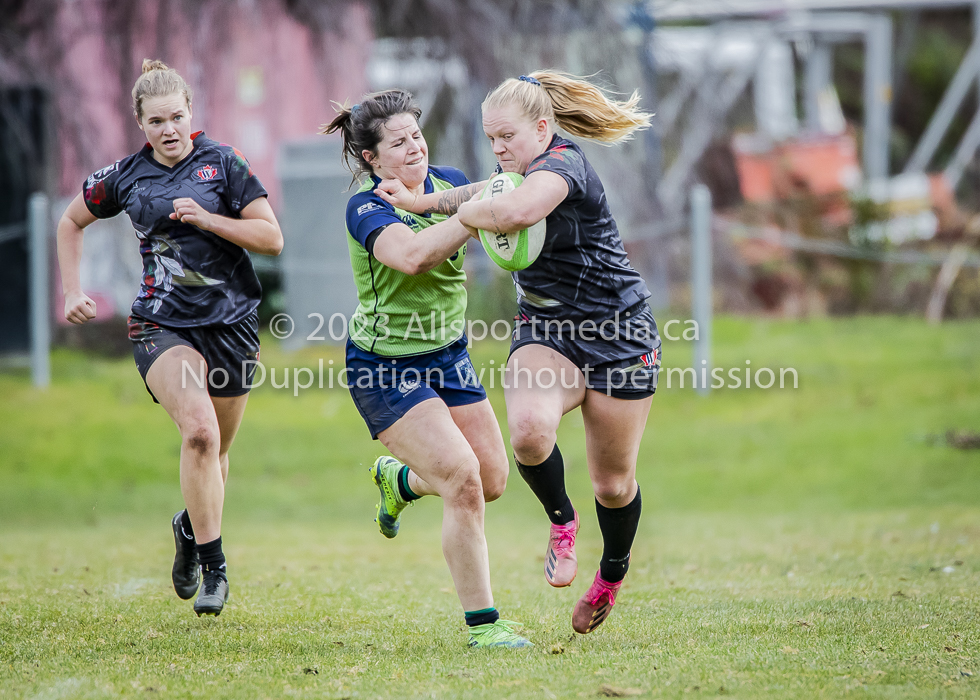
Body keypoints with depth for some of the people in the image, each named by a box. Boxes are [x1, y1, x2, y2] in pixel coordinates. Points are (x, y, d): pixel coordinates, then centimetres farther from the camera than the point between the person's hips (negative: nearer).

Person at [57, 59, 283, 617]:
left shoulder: (223, 163, -3)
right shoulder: (126, 176, 3)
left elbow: (272, 238, -6)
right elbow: (72, 222, 21)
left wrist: (205, 218, -17)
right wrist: (73, 292, 12)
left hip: (230, 320, 1)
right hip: (161, 324, -1)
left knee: (215, 451, 11)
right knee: (199, 429, -25)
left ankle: (192, 527, 42)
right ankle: (214, 566, -19)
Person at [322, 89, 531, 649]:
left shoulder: (451, 183, -1)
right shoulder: (367, 209, -20)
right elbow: (411, 255, -40)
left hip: (448, 354, 7)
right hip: (386, 367, -7)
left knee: (493, 480, 7)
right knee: (463, 479, -18)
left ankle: (399, 478, 39)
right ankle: (482, 624, -9)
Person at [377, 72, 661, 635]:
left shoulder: (563, 165, -20)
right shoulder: (525, 172, 6)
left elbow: (515, 212, -42)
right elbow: (489, 197, 29)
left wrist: (460, 209, -22)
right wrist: (418, 201, 14)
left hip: (618, 337, -6)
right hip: (546, 332, 6)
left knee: (614, 485, 5)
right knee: (529, 427, -29)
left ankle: (613, 573, 36)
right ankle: (561, 521, -1)